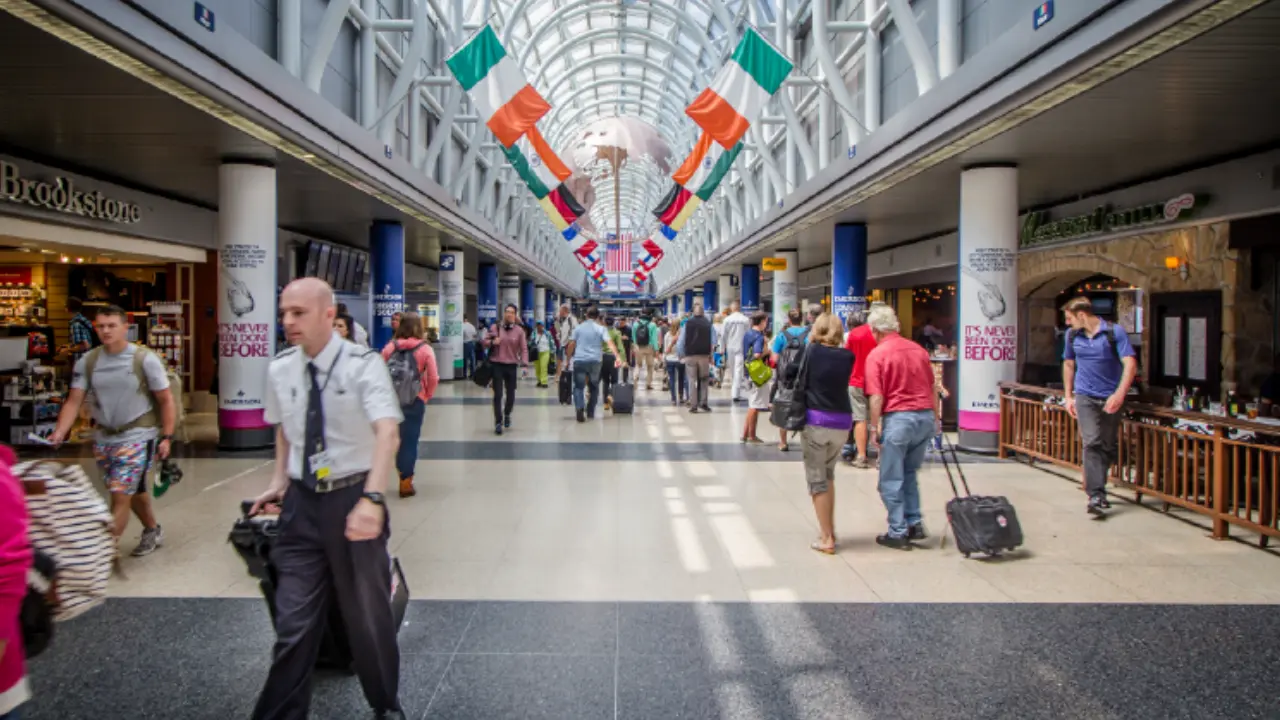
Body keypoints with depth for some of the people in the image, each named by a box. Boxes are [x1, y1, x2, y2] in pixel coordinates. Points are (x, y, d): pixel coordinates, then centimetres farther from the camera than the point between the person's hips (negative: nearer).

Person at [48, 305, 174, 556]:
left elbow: (166, 400, -6)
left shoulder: (145, 359, -10)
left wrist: (167, 436, -10)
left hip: (138, 436, -5)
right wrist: (59, 433, -15)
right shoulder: (87, 361, 0)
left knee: (120, 494, -10)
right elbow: (74, 401, 0)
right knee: (132, 490, 20)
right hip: (103, 438, 5)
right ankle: (152, 531, 40)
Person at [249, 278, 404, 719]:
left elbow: (388, 434, -27)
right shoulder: (279, 370, 2)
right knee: (294, 623, 5)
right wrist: (279, 480, 9)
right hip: (301, 502, 3)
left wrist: (372, 499, -39)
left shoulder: (363, 365, -14)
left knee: (368, 614, 13)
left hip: (353, 498, -3)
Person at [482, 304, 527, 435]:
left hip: (512, 366, 1)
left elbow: (523, 348, -1)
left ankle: (507, 415, 38)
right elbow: (485, 342, 6)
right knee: (498, 395, -4)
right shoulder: (495, 327, 1)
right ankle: (498, 422, 5)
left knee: (511, 395, 9)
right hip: (497, 365, -1)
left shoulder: (519, 330, 1)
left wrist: (524, 363, -14)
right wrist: (492, 342, -17)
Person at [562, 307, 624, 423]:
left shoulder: (578, 328, 9)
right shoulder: (601, 328, 4)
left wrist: (567, 360, 11)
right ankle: (590, 413, 21)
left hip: (579, 361, 0)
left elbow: (571, 345, 4)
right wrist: (617, 357, -19)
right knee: (594, 387, 17)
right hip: (595, 361, 0)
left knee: (579, 387, 1)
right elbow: (610, 343, -10)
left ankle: (579, 408, -24)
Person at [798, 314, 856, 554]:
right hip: (842, 422, 4)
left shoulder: (812, 350, -5)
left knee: (817, 480, 5)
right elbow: (844, 384, 7)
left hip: (816, 420, -4)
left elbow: (802, 383, -4)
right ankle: (829, 529, 27)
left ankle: (826, 539, 6)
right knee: (828, 474, 23)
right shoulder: (848, 356, 2)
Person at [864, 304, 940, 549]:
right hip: (926, 416, 6)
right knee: (909, 473, 22)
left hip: (898, 418, -6)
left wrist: (874, 427, -5)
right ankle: (915, 524, 21)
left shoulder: (876, 354, -8)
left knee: (891, 480, 6)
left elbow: (876, 396, -13)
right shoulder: (919, 349, 9)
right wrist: (936, 418, 26)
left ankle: (898, 533, 11)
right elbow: (932, 389, 16)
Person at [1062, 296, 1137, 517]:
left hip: (1110, 399, -1)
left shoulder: (1115, 332, -7)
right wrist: (1068, 396, 15)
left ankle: (1097, 487, 27)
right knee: (1092, 444, -11)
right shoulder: (1072, 335, 6)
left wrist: (1119, 394, -24)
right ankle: (1096, 496, -15)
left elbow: (1130, 365, -13)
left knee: (1109, 446, 9)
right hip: (1085, 397, 1)